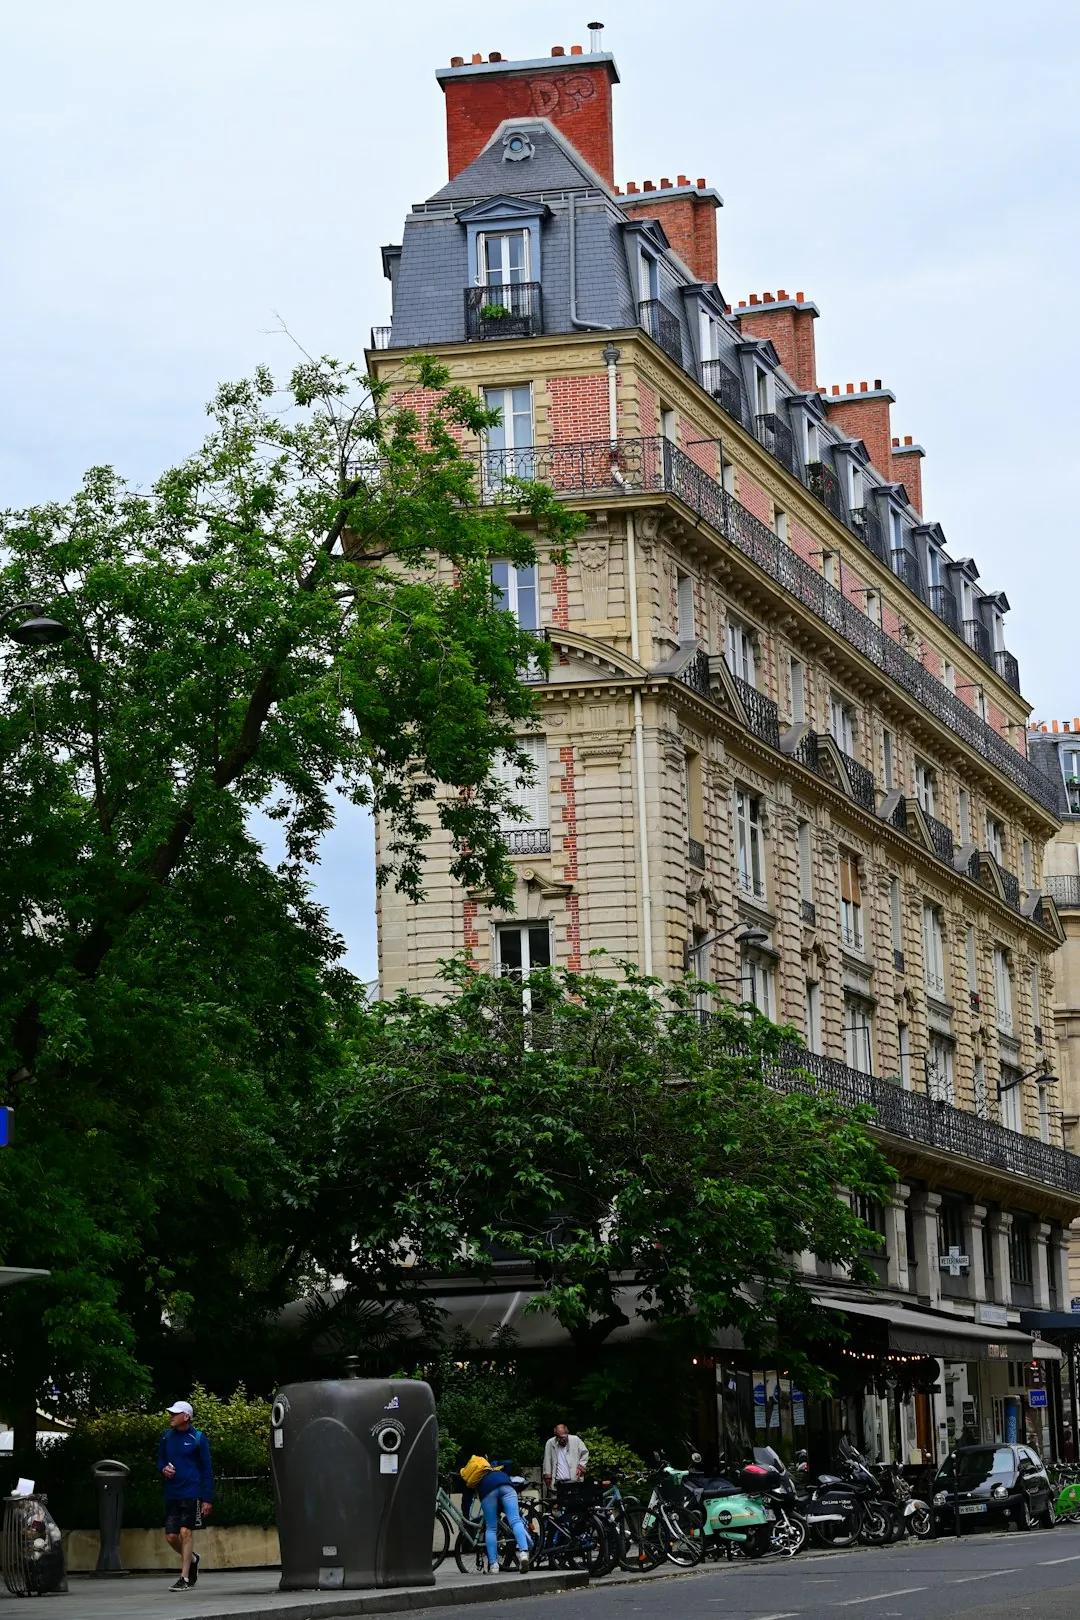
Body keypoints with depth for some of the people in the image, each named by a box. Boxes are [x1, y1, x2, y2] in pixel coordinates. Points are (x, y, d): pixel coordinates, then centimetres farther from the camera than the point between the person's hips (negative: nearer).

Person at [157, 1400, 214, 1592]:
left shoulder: (198, 1438, -4)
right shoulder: (166, 1437, 8)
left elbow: (207, 1470, -2)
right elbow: (160, 1461, 21)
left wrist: (207, 1499, -6)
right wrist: (163, 1469, -5)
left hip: (191, 1494, -5)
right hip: (171, 1494, 5)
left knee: (185, 1532, -10)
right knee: (171, 1536, 2)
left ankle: (185, 1578, -3)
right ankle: (192, 1558, 31)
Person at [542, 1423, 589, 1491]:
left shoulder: (576, 1440, 1)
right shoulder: (550, 1443, 0)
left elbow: (585, 1453, 12)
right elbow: (547, 1461, 6)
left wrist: (581, 1466, -1)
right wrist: (547, 1477, 3)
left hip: (575, 1480, 0)